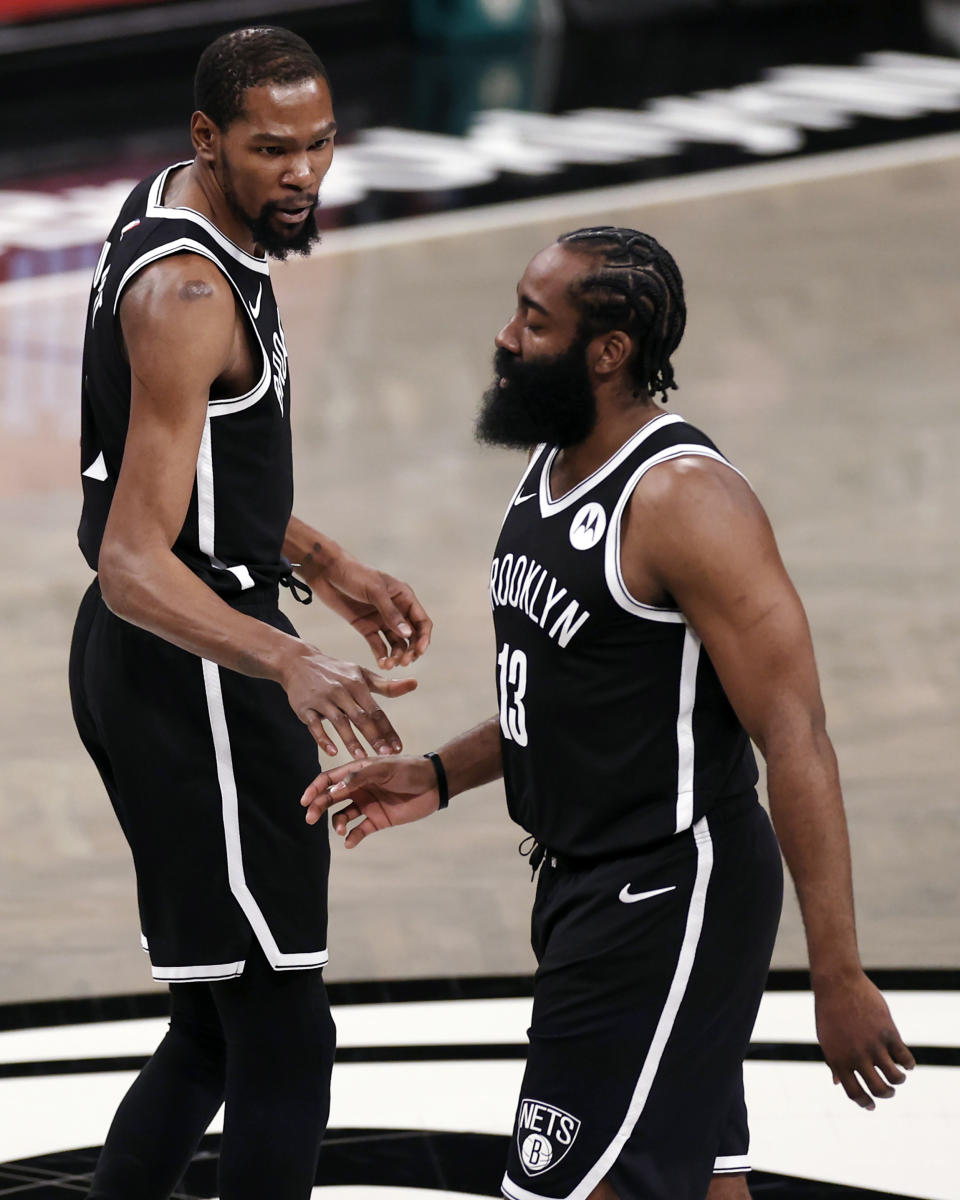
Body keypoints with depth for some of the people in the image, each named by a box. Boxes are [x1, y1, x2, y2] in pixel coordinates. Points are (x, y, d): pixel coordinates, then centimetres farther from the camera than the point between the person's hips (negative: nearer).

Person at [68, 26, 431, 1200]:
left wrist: (325, 569, 20)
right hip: (187, 674, -10)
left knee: (219, 1026, 17)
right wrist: (290, 663, -44)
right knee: (284, 1042, -8)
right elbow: (135, 565, -31)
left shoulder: (171, 208, 9)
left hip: (150, 665, 10)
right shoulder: (184, 292, -23)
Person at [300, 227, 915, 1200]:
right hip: (585, 883, 10)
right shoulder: (550, 464, 8)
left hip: (670, 895, -10)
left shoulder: (684, 498, -21)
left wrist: (838, 980, -25)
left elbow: (795, 743, -23)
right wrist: (439, 776, 11)